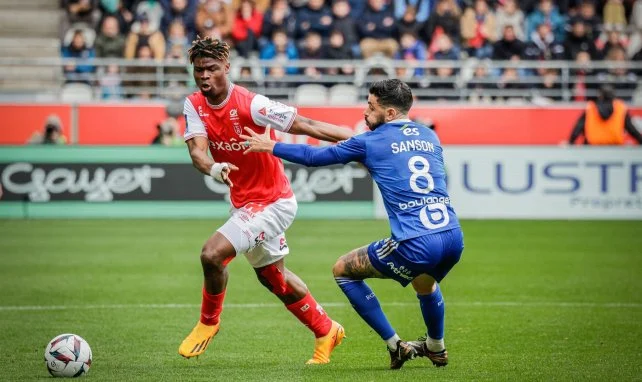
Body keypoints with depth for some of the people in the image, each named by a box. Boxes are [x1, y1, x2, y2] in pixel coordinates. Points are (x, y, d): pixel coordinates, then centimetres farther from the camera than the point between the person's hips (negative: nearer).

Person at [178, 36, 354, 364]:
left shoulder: (251, 104, -25)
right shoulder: (194, 105, -7)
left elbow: (306, 126, -22)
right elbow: (198, 150, -21)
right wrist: (213, 168, -44)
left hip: (273, 202, -8)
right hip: (243, 202, 8)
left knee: (212, 254, -21)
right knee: (272, 274, 22)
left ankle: (209, 322, 5)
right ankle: (326, 331, 40)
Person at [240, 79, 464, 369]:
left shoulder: (371, 142, 4)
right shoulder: (430, 136, 18)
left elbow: (315, 157, 11)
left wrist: (269, 146, 23)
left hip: (416, 245, -6)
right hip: (454, 238, 6)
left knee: (342, 270, 15)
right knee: (424, 282, 40)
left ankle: (395, 346, 14)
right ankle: (436, 349, 54)